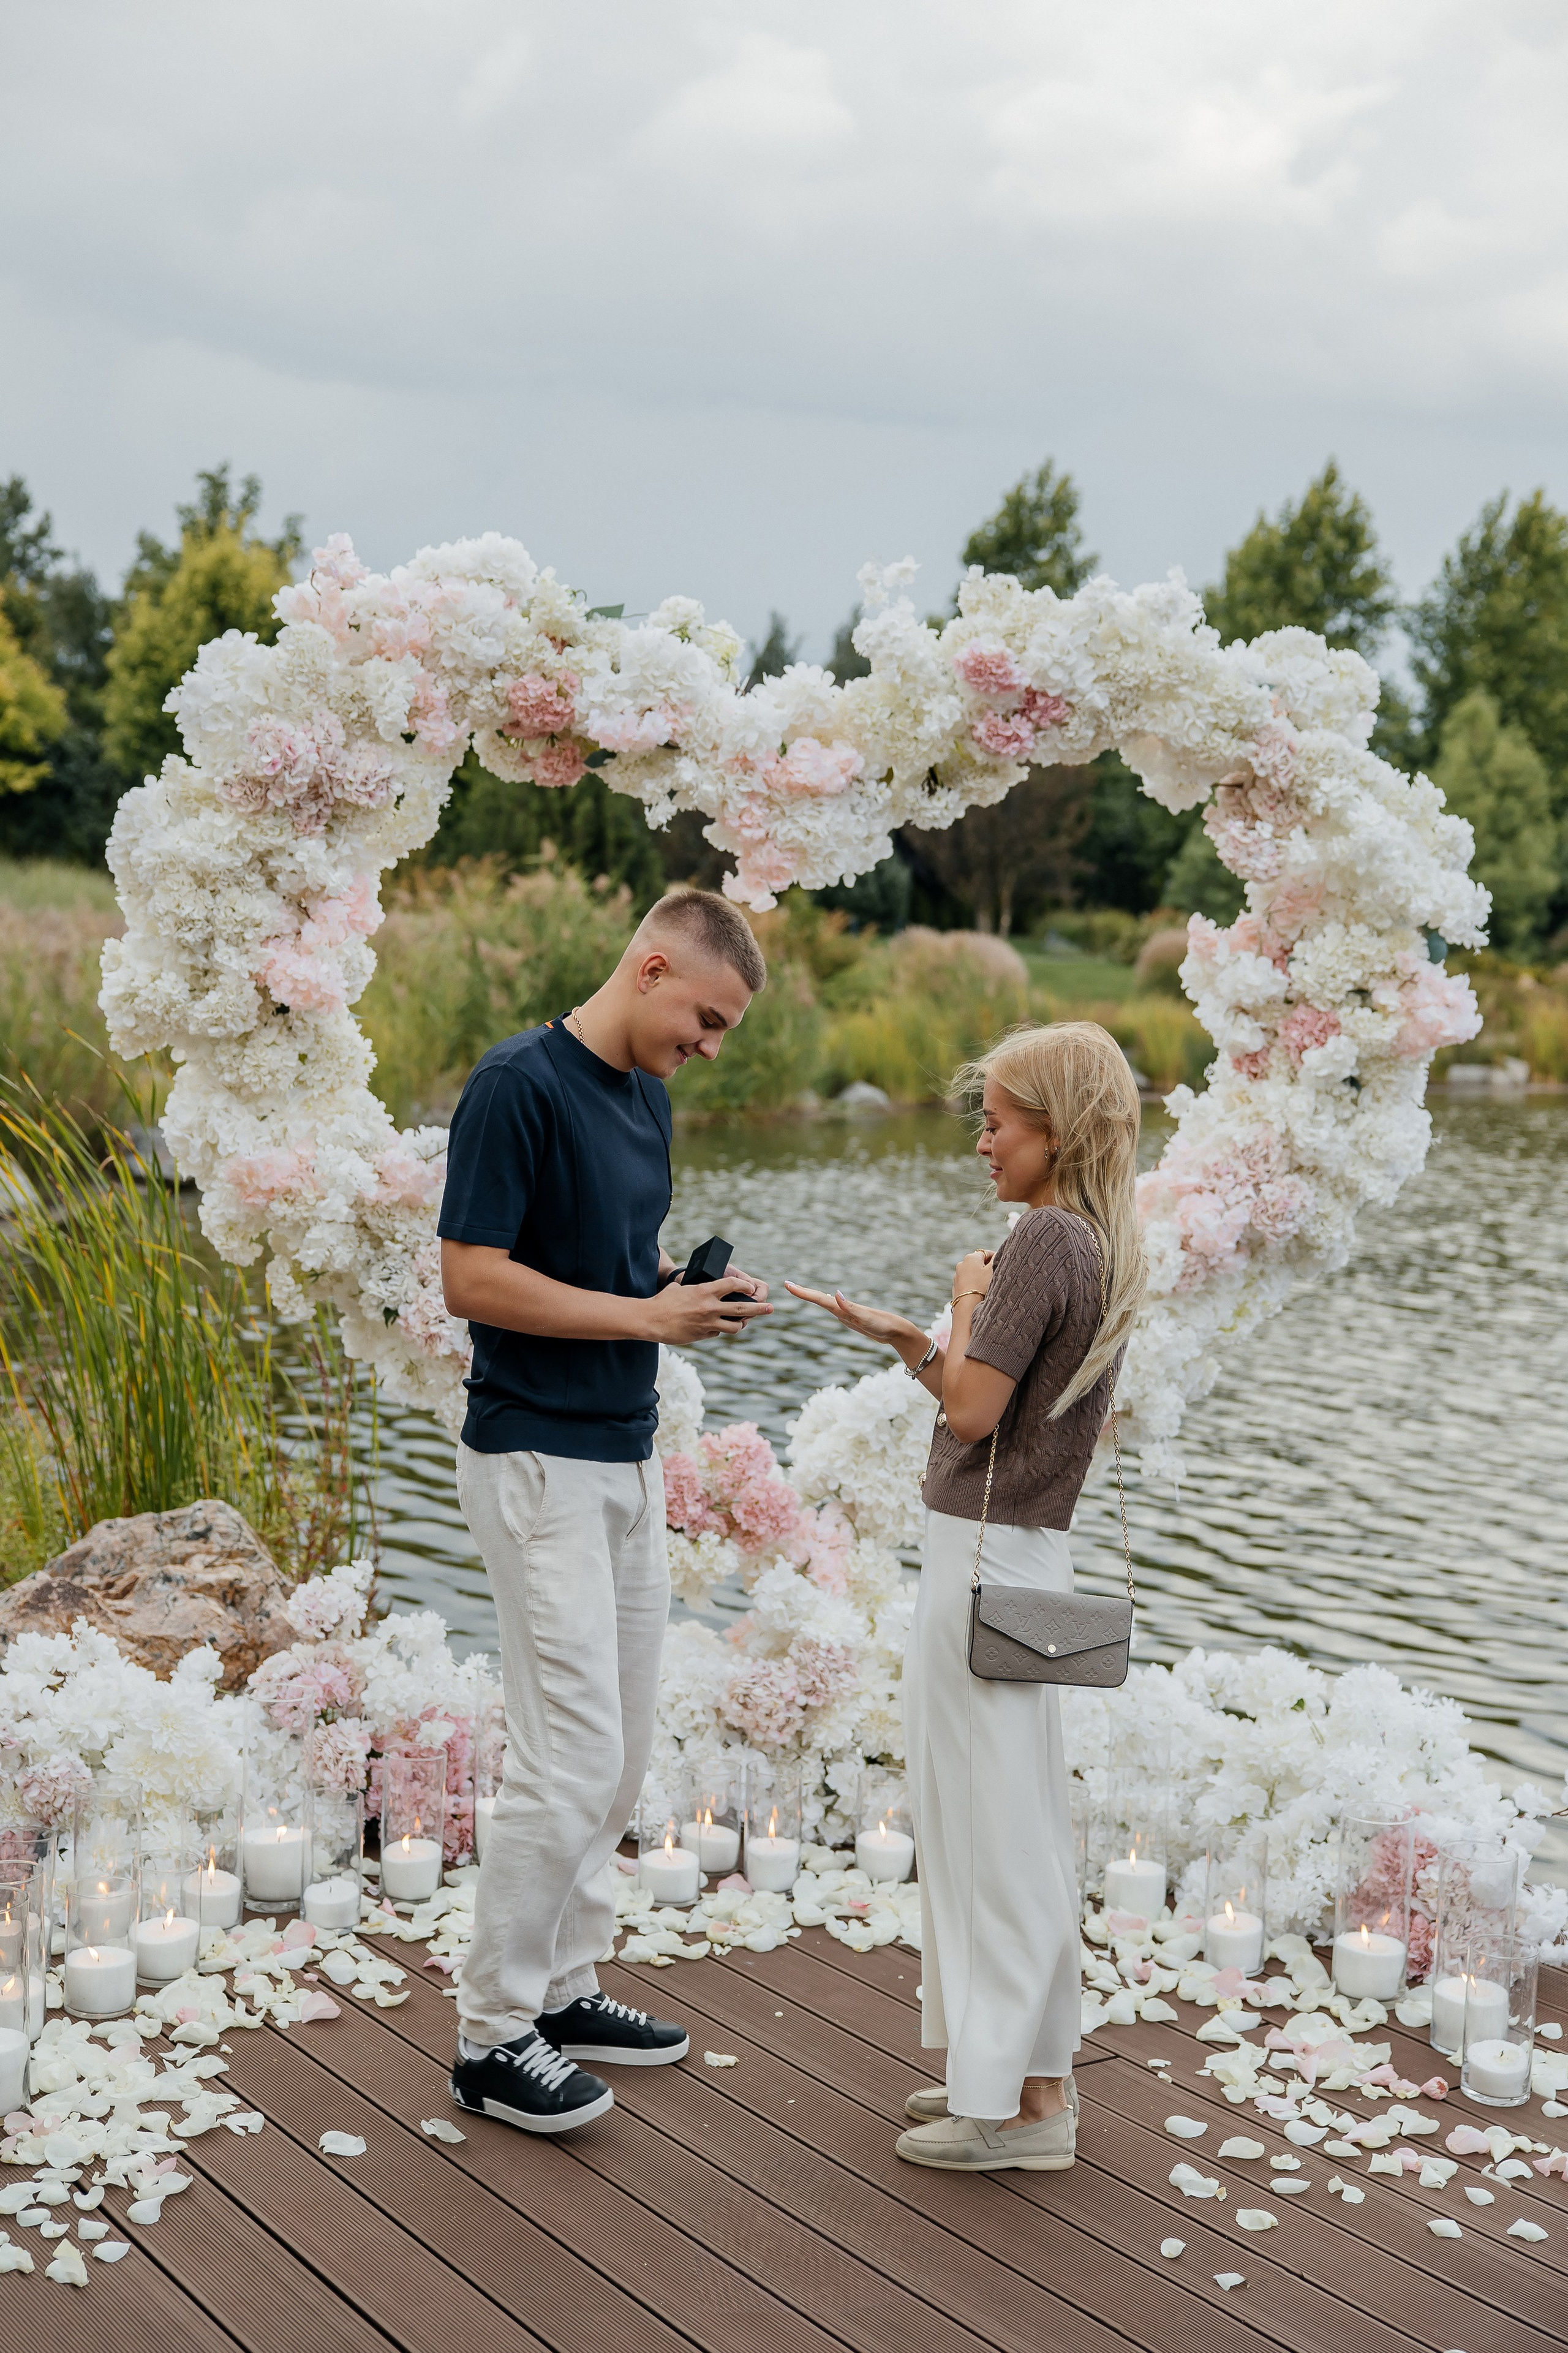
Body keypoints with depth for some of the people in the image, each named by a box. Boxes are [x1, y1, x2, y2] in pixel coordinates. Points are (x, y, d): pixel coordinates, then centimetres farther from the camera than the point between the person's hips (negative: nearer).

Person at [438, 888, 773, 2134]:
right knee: (571, 1756, -8)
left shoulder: (647, 1095, 11)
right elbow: (474, 1280, -19)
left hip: (627, 1457, 9)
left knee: (621, 1752, 13)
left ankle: (562, 1988, 25)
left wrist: (692, 1286, 0)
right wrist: (649, 1316, -19)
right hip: (538, 1464, -9)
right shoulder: (518, 1085, -16)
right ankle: (494, 2036, 4)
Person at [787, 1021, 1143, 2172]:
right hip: (1032, 1553, 10)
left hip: (989, 1555, -10)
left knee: (993, 1820, -2)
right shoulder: (1108, 1249, 12)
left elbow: (973, 1410, -19)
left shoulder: (1045, 1237, -17)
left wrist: (968, 1298, -5)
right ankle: (1028, 2066, 27)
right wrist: (908, 1338, 10)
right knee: (1009, 1818, 17)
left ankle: (1021, 2101, 7)